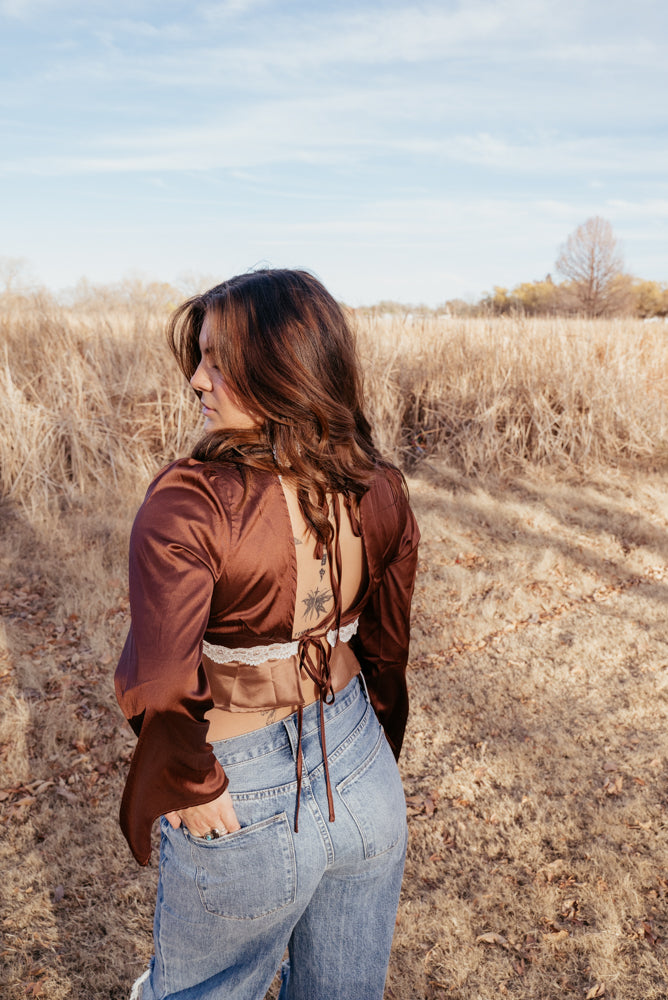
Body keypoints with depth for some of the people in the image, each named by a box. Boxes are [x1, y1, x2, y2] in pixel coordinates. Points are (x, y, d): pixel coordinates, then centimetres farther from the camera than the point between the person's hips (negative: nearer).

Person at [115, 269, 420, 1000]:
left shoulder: (188, 502, -25)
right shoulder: (380, 492, -7)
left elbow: (159, 686, -29)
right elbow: (386, 651, 2)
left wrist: (192, 784, -9)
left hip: (248, 809, -5)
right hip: (368, 786, 5)